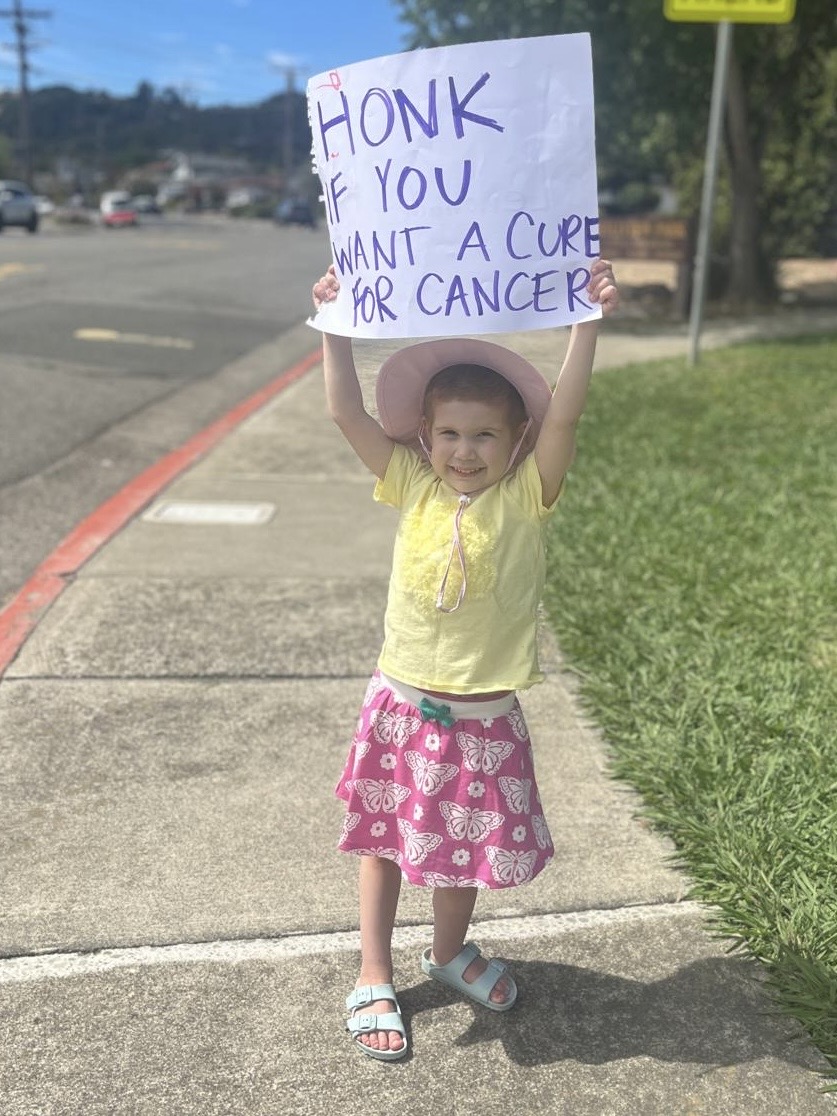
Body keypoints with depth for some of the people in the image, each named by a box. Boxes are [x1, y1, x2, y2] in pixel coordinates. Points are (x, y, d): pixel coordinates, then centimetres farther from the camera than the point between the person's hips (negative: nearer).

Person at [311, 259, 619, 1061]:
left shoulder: (525, 498, -9)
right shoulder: (412, 488, -6)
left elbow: (563, 413, -22)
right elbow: (347, 413, -12)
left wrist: (587, 320, -28)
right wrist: (335, 324, -14)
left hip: (485, 717, 0)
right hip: (401, 705, 0)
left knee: (467, 845, 18)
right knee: (384, 842, 15)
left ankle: (449, 951, 47)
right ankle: (373, 978, 35)